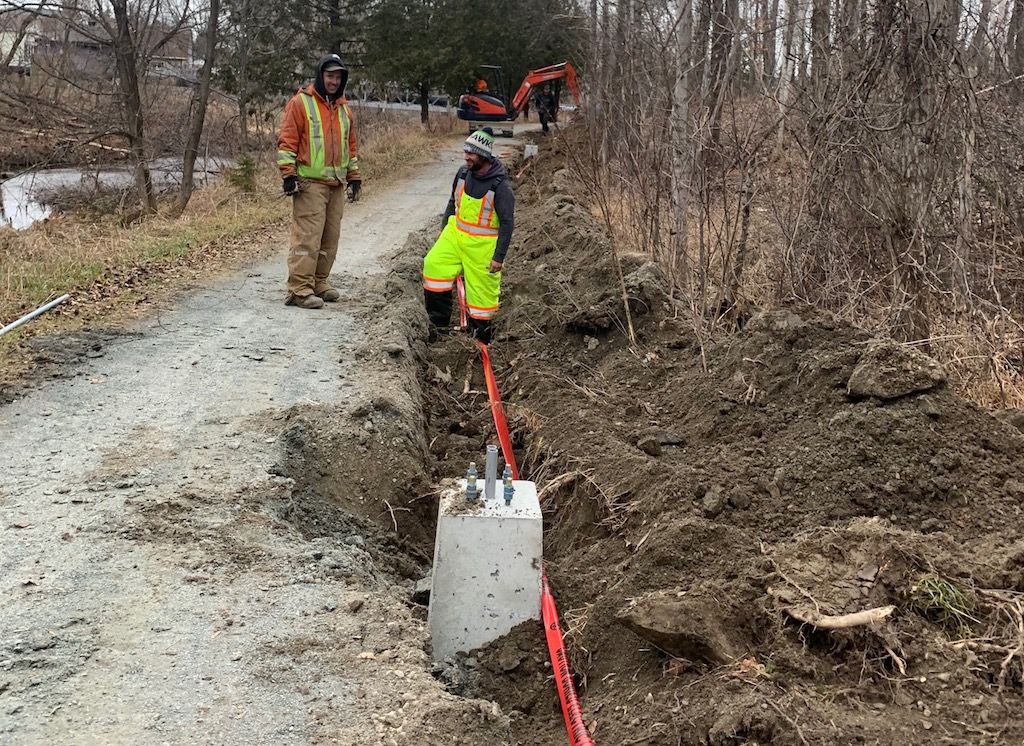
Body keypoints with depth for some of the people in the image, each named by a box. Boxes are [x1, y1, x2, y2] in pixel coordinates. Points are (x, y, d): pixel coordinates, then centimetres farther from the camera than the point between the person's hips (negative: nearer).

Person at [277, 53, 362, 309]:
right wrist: (288, 174, -13)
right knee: (307, 237, -11)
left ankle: (318, 282, 18)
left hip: (337, 185, 7)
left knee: (330, 238, 8)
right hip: (310, 183, -7)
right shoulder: (301, 103, -2)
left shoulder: (344, 109, 19)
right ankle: (299, 289, -10)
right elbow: (286, 141, -6)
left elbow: (350, 146, 26)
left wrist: (354, 177, 22)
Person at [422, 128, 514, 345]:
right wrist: (444, 228, 18)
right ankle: (439, 321, 2)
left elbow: (507, 223, -16)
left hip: (482, 244, -5)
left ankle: (482, 339, 18)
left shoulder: (500, 185, -20)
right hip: (455, 233, 6)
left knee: (481, 288, 2)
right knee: (434, 265, -10)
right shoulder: (463, 173, -2)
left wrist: (499, 257, -16)